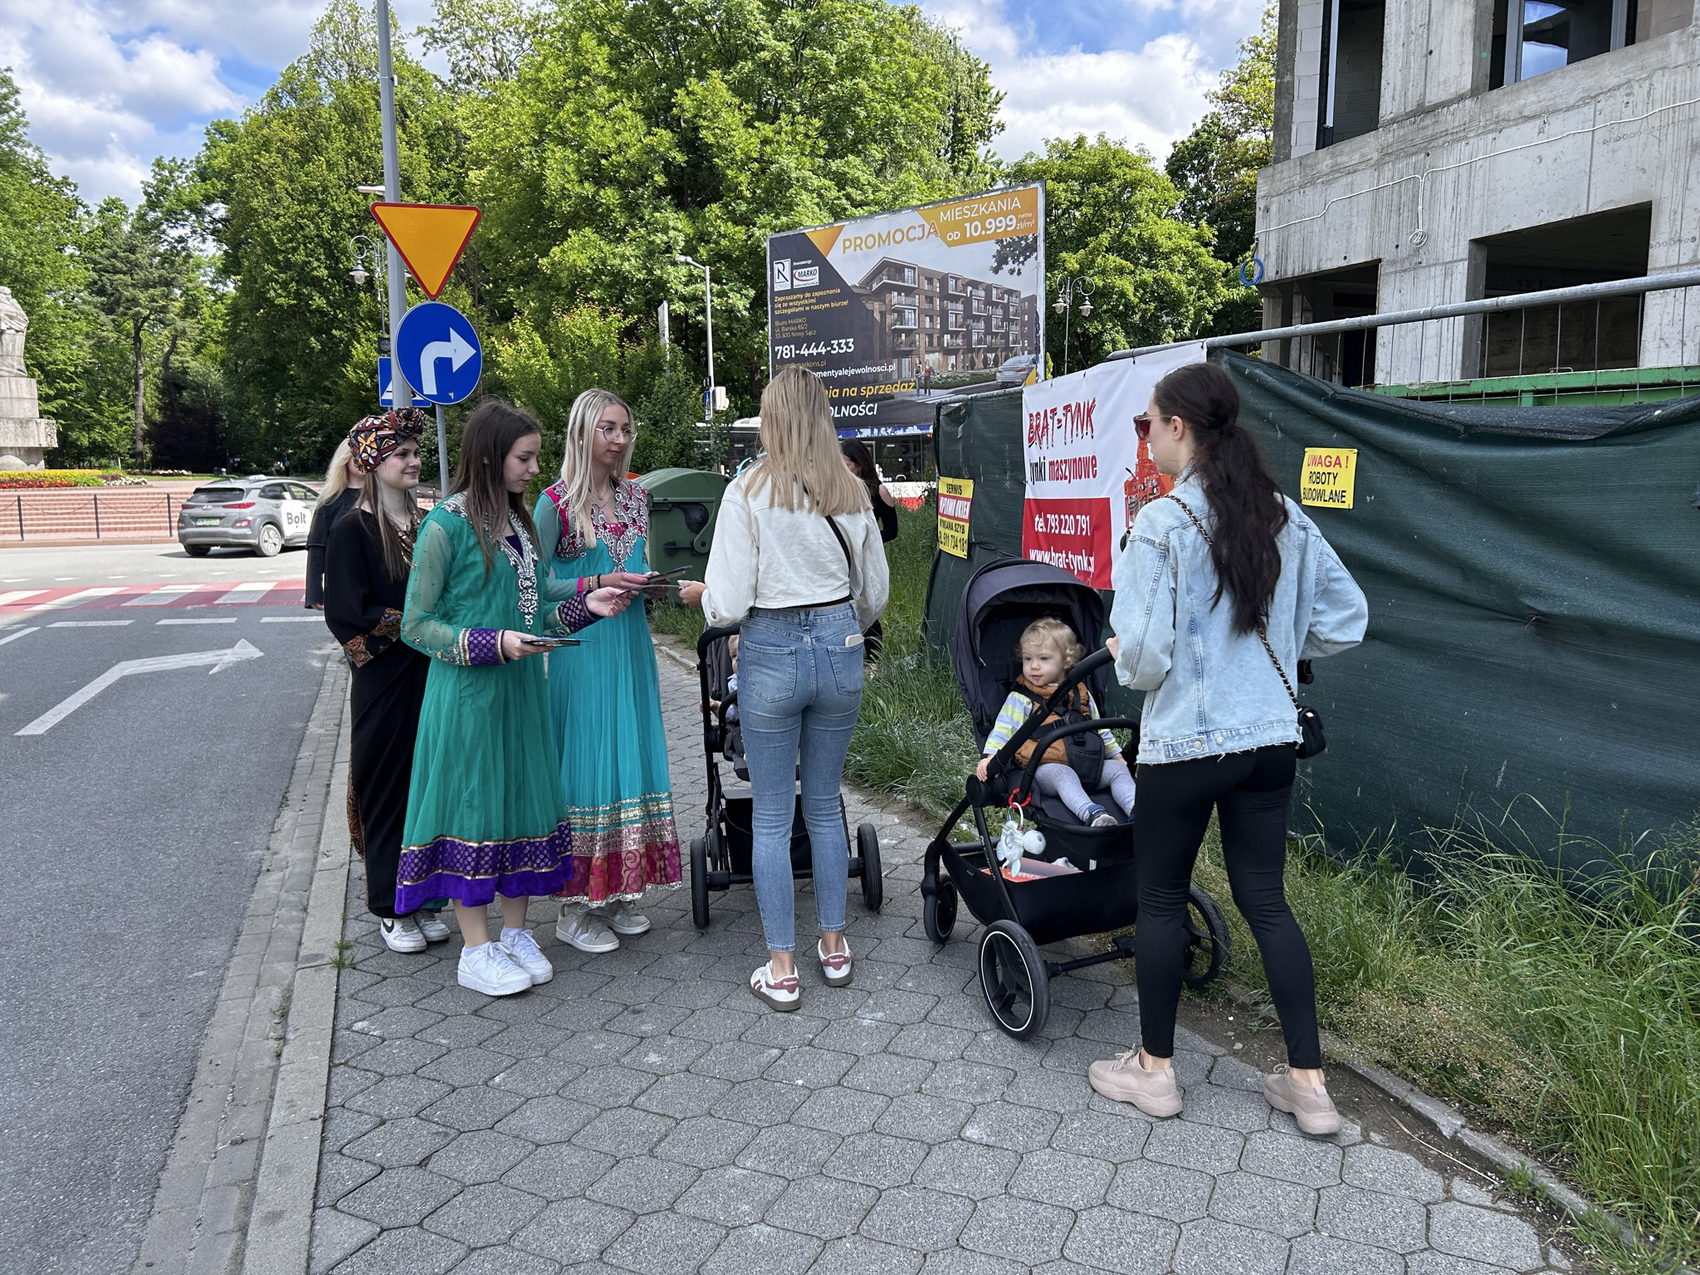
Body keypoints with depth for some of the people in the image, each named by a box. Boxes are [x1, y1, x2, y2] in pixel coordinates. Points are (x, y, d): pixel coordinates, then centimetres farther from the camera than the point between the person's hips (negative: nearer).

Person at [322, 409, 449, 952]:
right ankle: (391, 909, 16)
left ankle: (425, 898, 22)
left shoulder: (428, 525, 10)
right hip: (385, 685, -5)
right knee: (388, 789, 3)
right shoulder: (353, 532, -7)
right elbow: (351, 616, -14)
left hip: (433, 679, 5)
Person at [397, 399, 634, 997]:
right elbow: (416, 626, -11)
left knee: (523, 801, 11)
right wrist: (493, 644, -20)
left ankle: (516, 932, 26)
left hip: (520, 689, 7)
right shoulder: (446, 526, -12)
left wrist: (585, 605, 2)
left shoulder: (518, 524, 12)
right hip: (467, 695, -7)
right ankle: (477, 951, 14)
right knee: (472, 804, 1)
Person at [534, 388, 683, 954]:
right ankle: (574, 906, 9)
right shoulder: (556, 502, -8)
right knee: (585, 764, -3)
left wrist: (650, 585, 1)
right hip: (581, 648, -6)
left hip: (631, 645, 6)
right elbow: (535, 585, -10)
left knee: (630, 757, 8)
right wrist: (599, 584, -20)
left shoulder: (634, 497, 11)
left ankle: (617, 893, 21)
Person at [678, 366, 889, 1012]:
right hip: (839, 647, 4)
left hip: (772, 651, -4)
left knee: (771, 815, 8)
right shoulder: (853, 493, 3)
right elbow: (874, 595, 11)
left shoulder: (748, 491, -10)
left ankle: (782, 968, 15)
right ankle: (834, 946, 28)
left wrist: (696, 594, 10)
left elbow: (727, 606, -13)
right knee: (825, 804, 18)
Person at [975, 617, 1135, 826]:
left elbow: (1101, 731, 31)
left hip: (1088, 766, 5)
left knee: (1118, 769, -14)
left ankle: (1136, 808, -33)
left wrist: (1117, 756, 28)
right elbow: (1003, 729, 0)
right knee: (1062, 774, -35)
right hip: (1047, 767, -5)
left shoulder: (1081, 695, 20)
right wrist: (990, 756, -16)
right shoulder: (1020, 699, 7)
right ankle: (1091, 813, -54)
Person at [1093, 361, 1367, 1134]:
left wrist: (1123, 657, 3)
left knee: (1161, 898, 11)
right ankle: (1308, 1083, 21)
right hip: (1269, 738, 6)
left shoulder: (1163, 522, -17)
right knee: (1265, 900, 15)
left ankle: (1153, 1069, 25)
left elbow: (1146, 652, -19)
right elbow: (1347, 618, 10)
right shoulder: (1285, 518, 3)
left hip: (1183, 743, -6)